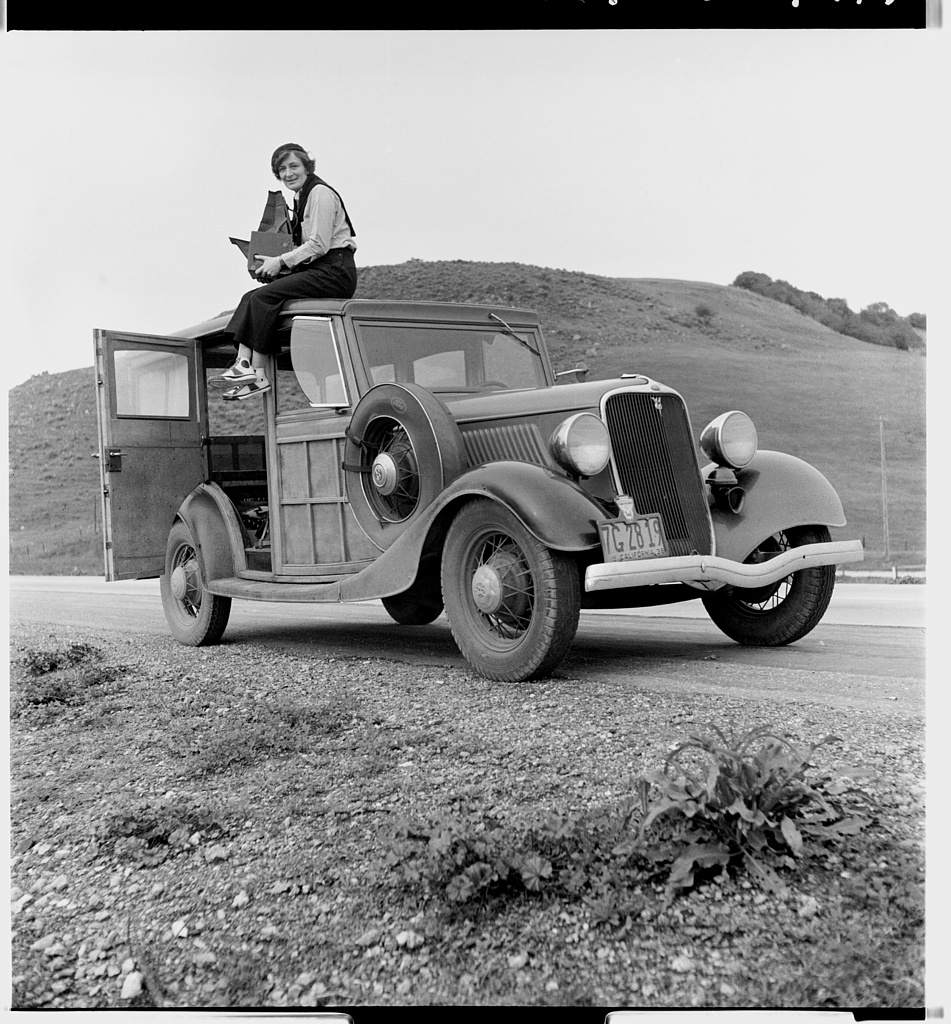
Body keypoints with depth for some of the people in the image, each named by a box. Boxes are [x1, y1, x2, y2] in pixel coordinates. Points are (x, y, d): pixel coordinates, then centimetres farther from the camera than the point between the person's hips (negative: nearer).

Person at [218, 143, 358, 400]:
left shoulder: (320, 193, -8)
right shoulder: (301, 197, 21)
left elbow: (319, 244, -15)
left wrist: (282, 261, -13)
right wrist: (276, 263, 6)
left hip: (335, 272, -9)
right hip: (317, 271, 9)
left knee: (264, 297, -21)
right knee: (250, 297, -5)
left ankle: (258, 375, -20)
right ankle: (243, 363, -18)